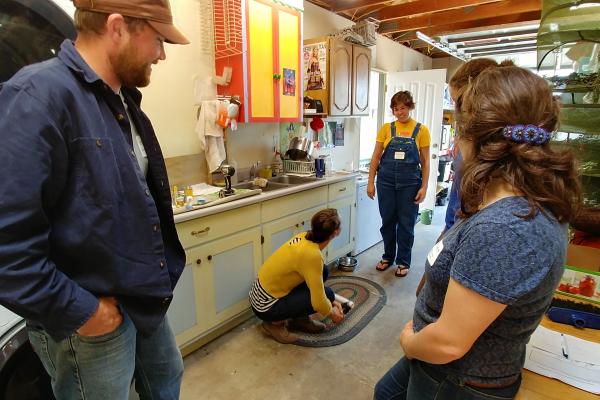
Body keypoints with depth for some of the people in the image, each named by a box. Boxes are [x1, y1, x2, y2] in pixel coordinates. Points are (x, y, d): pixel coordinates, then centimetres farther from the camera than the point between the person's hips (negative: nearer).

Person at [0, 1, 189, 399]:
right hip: (92, 316, -8)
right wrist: (78, 310, -20)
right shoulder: (40, 95, -22)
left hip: (144, 299, 8)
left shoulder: (122, 99, 6)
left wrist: (160, 273, 10)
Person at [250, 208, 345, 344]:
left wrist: (333, 301, 14)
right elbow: (318, 300, -23)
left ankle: (301, 318, 15)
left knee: (322, 271, 3)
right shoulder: (312, 255, -29)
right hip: (266, 307, -8)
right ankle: (276, 323, 0)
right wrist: (332, 313, -1)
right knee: (326, 294, -11)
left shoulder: (305, 237, -3)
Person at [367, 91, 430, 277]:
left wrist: (424, 187, -6)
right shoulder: (386, 128, 4)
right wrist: (371, 183, -1)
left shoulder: (421, 130, 0)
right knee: (388, 220, 11)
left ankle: (403, 262, 23)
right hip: (386, 181, 2)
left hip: (410, 182, -1)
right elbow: (376, 157, 4)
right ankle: (388, 257, 29)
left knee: (406, 223, 7)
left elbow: (425, 161, 1)